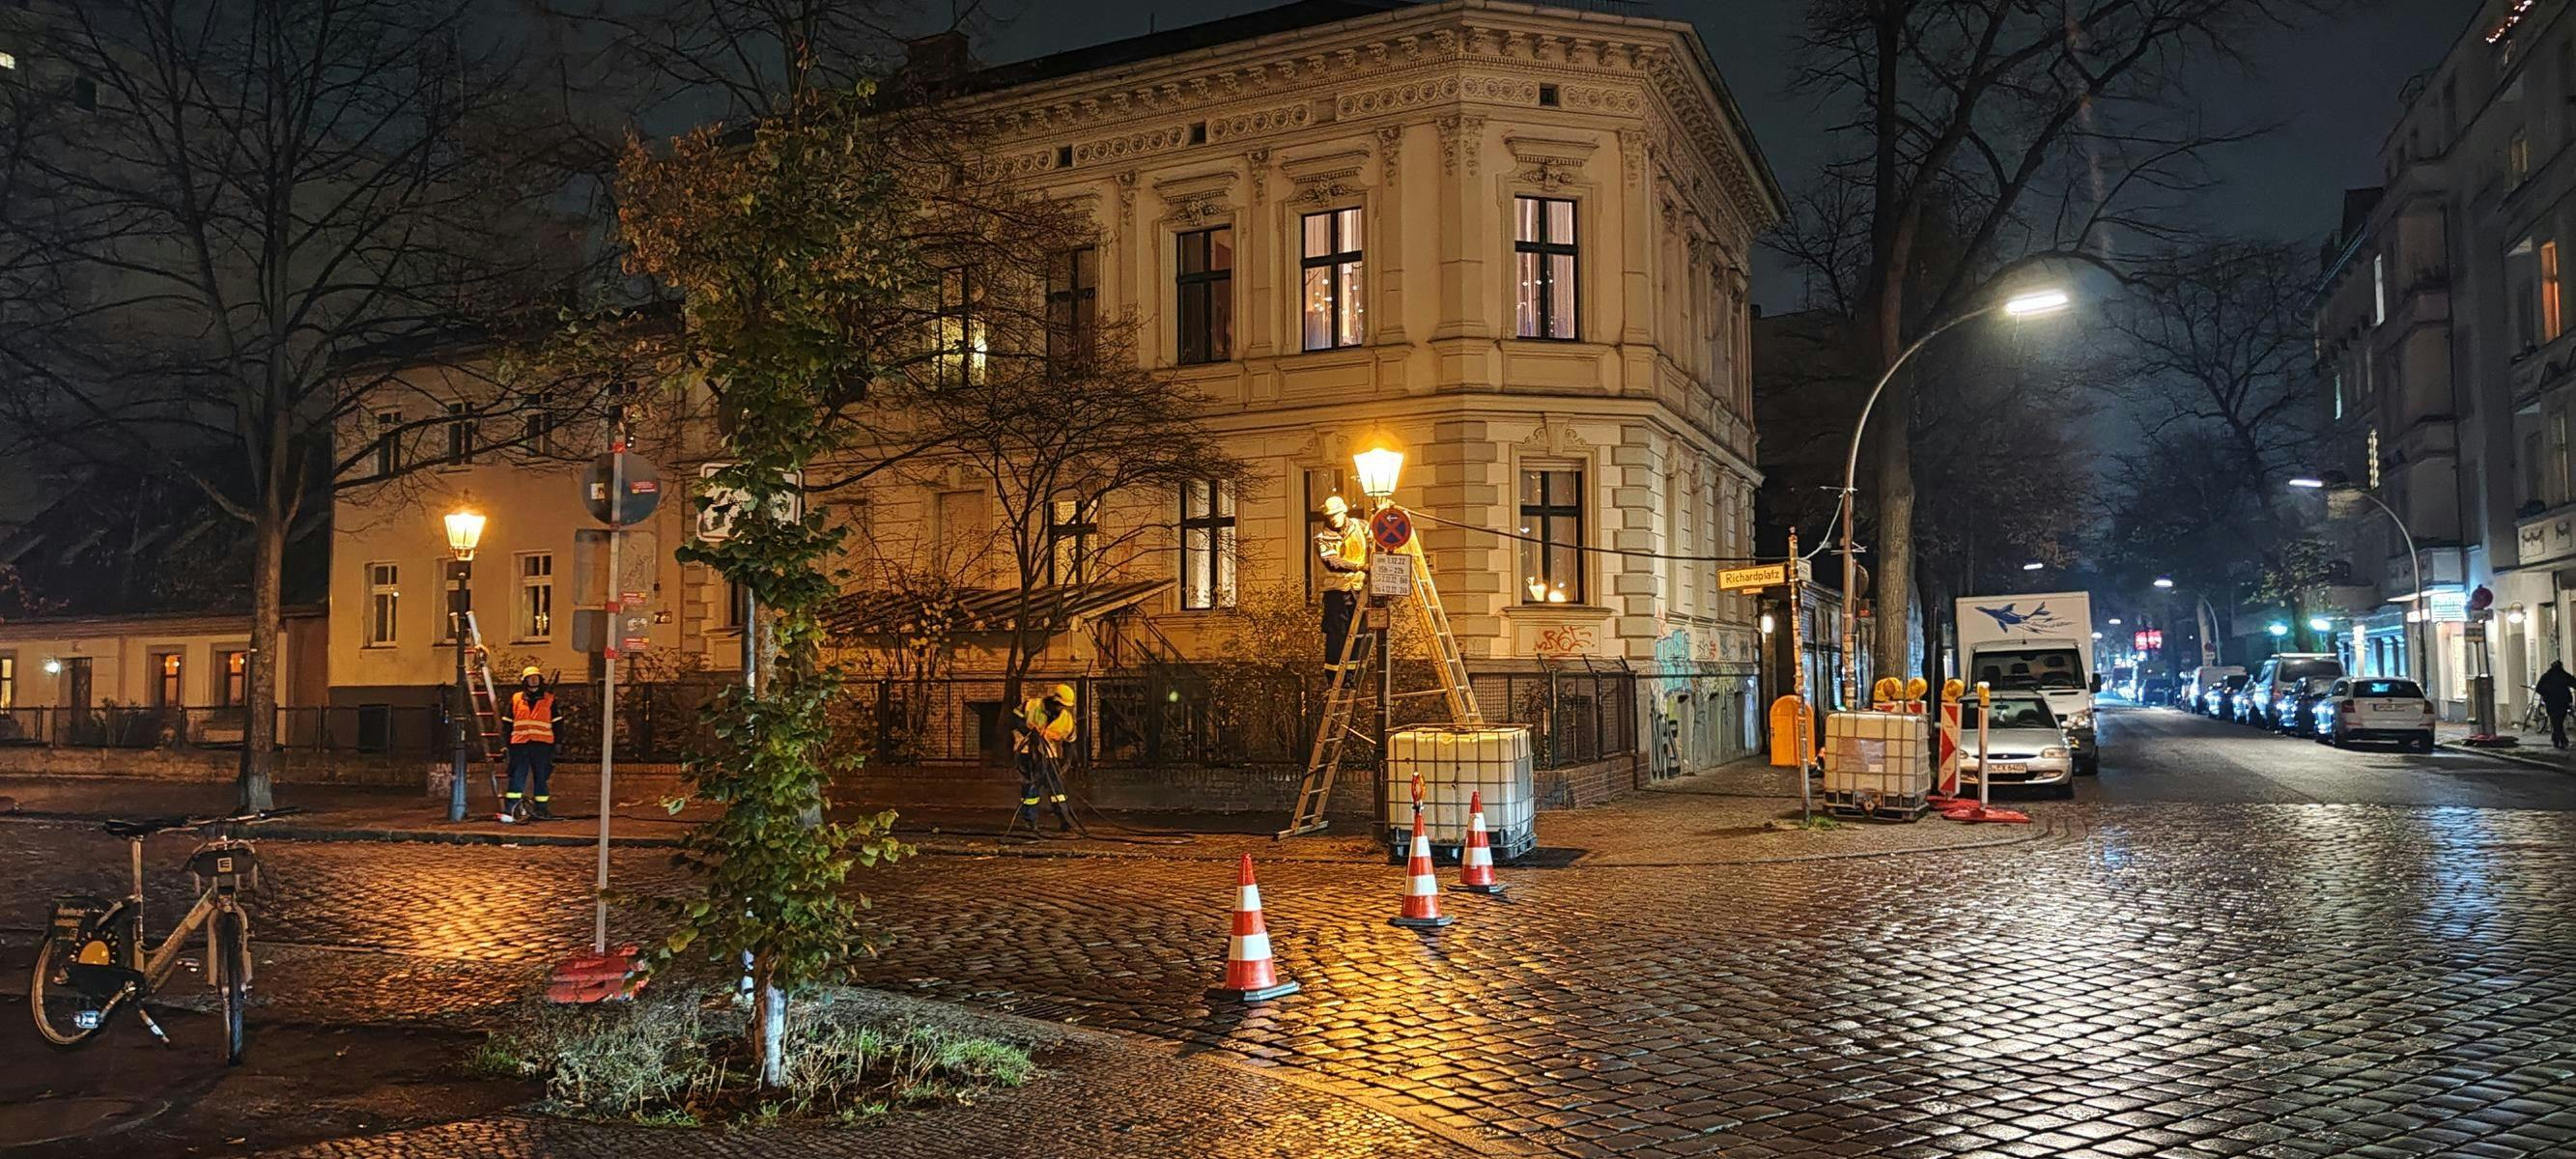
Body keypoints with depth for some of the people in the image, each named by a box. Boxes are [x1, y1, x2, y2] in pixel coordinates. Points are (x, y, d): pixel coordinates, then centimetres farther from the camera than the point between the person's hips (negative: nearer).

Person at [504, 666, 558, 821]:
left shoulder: (549, 700, 8)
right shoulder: (516, 699, 11)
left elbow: (556, 724, 9)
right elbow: (508, 723, 13)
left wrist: (556, 745, 4)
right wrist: (508, 743, 7)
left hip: (542, 745, 0)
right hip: (520, 744, 0)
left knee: (541, 778, 6)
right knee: (517, 777, -5)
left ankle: (541, 810, 13)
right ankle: (509, 810, -7)